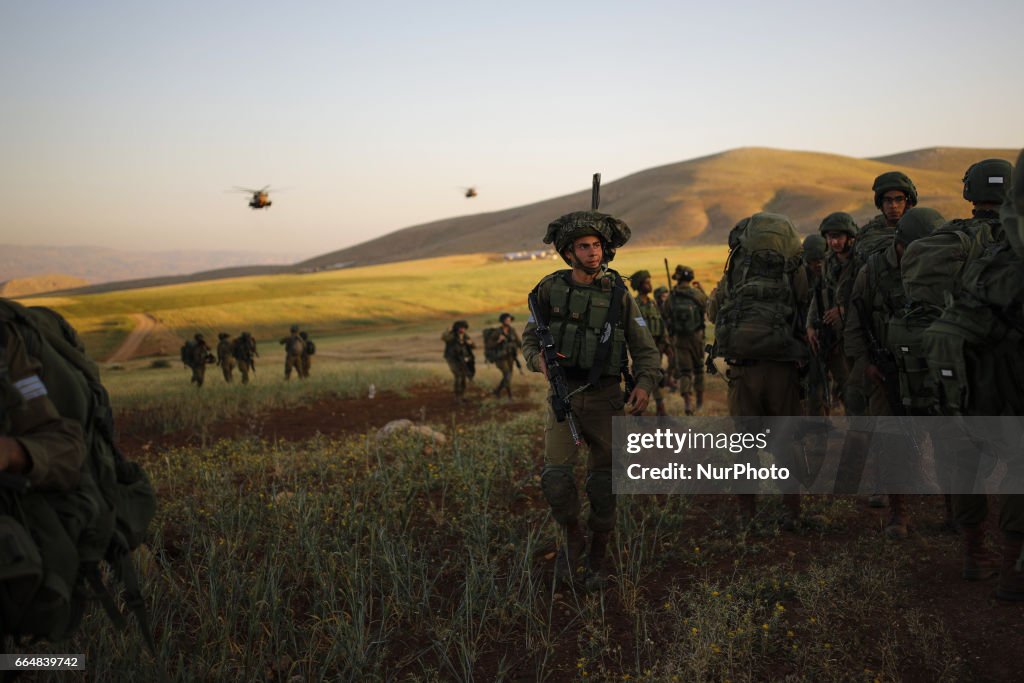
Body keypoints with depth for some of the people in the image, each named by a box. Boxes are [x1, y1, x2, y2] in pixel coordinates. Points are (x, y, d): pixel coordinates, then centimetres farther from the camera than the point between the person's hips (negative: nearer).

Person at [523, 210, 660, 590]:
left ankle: (597, 559, 22)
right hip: (563, 394, 0)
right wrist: (539, 359, -14)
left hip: (606, 398, 0)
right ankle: (572, 540, 13)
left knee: (603, 483, 3)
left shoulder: (618, 294, -3)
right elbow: (530, 338, 9)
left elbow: (646, 350, 0)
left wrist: (644, 385, -18)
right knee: (556, 475, -14)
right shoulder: (550, 290, -2)